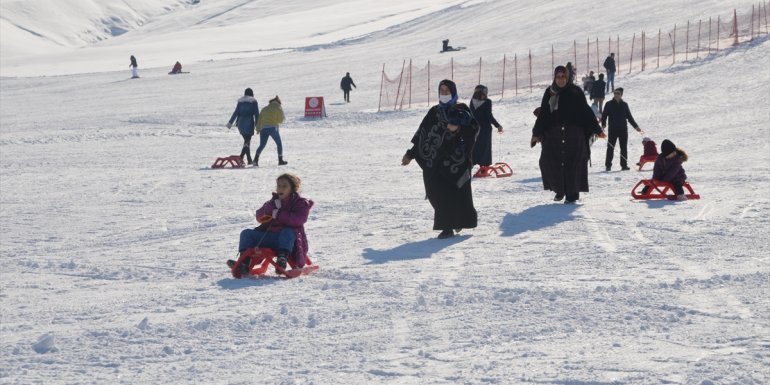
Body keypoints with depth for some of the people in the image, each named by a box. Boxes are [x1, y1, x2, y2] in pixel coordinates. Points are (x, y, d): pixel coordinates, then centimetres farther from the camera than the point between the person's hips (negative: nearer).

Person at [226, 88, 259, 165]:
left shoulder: (240, 102, 9)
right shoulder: (254, 102, 0)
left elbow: (236, 112, 5)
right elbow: (256, 114, -4)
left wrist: (230, 122, 9)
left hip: (241, 123, 4)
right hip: (249, 123, -4)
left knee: (246, 140, 15)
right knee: (247, 141, -6)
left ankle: (249, 159, 14)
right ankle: (241, 157, -25)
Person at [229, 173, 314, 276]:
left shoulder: (301, 203, 7)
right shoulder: (274, 201, 22)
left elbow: (299, 219, -15)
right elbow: (259, 217, 8)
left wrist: (279, 215, -14)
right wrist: (272, 207, -9)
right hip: (269, 235, 6)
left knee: (288, 232, -39)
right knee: (246, 233, -9)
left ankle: (283, 258, -58)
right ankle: (244, 263, -27)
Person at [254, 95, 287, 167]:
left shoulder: (264, 109, 18)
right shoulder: (279, 108, 6)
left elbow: (259, 119, 11)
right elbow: (281, 120, 6)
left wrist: (258, 129, 9)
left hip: (263, 128, 3)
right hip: (273, 128, -3)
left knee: (262, 145, 5)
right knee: (279, 144, 13)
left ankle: (256, 160, -13)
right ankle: (280, 160, 12)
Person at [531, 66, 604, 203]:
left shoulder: (575, 92, 2)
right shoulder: (549, 93, 10)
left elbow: (586, 111, 2)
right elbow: (543, 114, 13)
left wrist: (596, 129, -3)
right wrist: (537, 133, 8)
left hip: (573, 134, -3)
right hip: (554, 134, 3)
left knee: (573, 164, -4)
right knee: (549, 161, -5)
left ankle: (572, 193, 5)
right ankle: (560, 189, 14)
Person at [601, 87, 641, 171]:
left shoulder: (624, 105, 10)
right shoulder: (609, 104, 2)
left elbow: (629, 117, 17)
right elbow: (604, 115, 0)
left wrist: (636, 126, 15)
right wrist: (603, 124, -17)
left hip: (623, 129, 3)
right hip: (612, 129, -3)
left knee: (624, 148, 4)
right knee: (610, 147, -3)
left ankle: (624, 165, 9)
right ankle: (608, 165, 1)